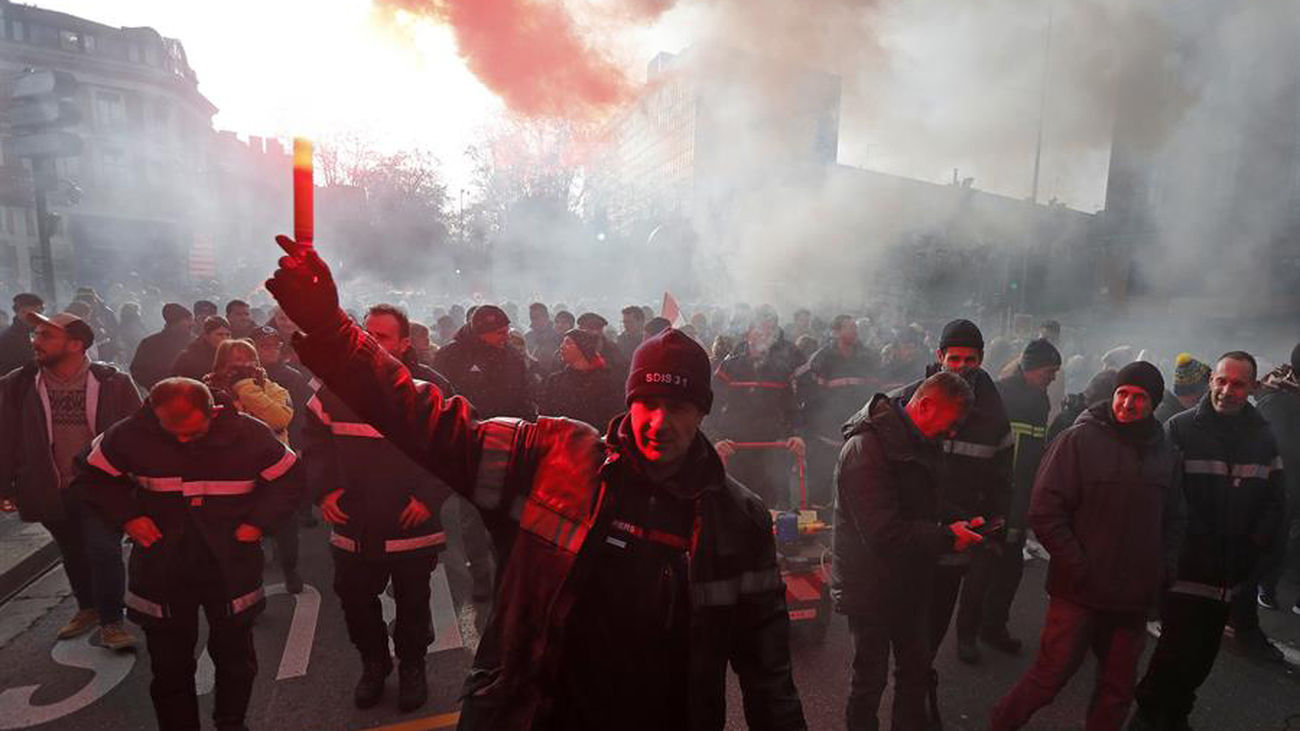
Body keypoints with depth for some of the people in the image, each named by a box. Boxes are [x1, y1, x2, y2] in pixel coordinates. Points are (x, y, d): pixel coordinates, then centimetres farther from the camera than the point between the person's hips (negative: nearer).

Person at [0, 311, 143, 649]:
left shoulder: (112, 382, -10)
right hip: (53, 491, 4)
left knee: (103, 551, -9)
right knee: (73, 555, 19)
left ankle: (111, 622, 7)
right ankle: (88, 608, 40)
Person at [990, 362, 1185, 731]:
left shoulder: (1165, 452, 7)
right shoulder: (1080, 439, -9)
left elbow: (1175, 518, 17)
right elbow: (1044, 511, -13)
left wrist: (1163, 569, 5)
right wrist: (1080, 570, -14)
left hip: (1134, 598, 5)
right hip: (1078, 592, -5)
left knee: (1118, 692, 16)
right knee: (1051, 676, 1)